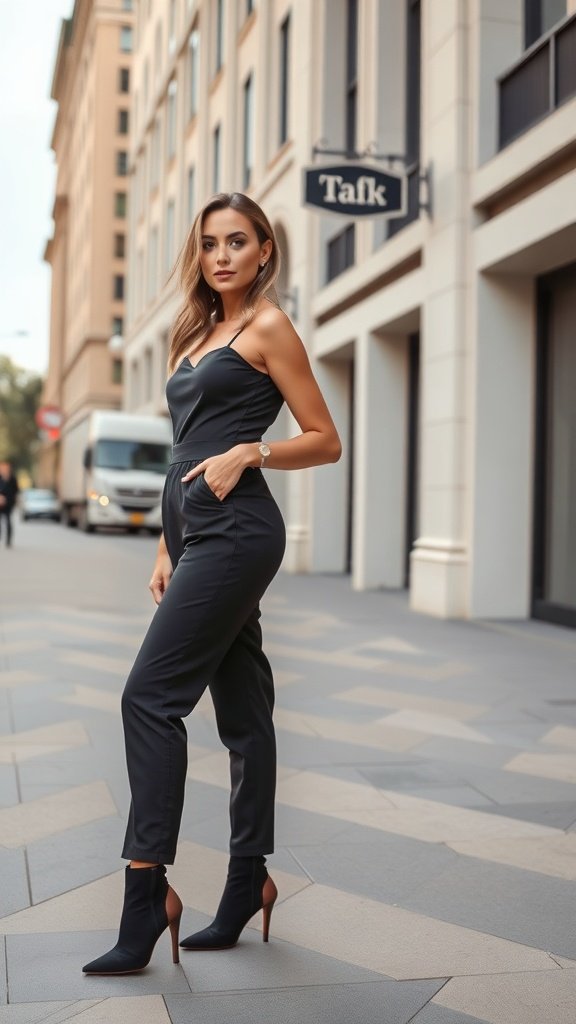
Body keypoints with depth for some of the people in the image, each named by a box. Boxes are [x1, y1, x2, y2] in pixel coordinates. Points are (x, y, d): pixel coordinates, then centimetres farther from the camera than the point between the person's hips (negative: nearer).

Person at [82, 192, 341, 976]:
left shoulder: (268, 327, -1)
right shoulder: (196, 334, 21)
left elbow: (325, 440, -2)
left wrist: (247, 451, -16)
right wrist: (167, 548, 18)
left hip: (237, 531, -8)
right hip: (201, 536, 8)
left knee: (151, 695, -13)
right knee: (242, 707, 10)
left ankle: (147, 889, -8)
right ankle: (248, 883, 17)